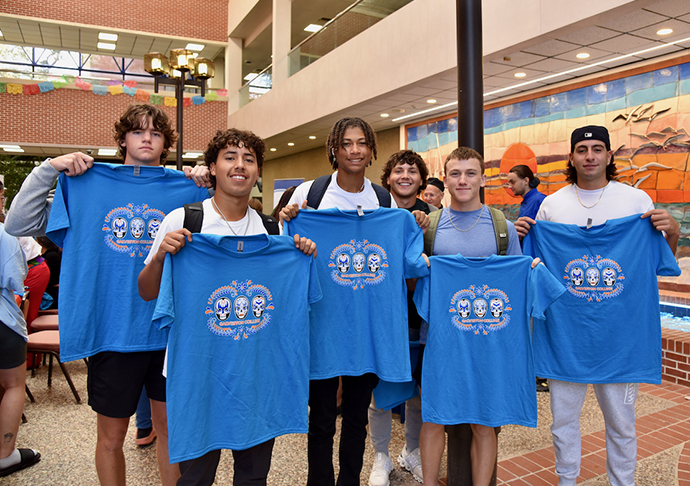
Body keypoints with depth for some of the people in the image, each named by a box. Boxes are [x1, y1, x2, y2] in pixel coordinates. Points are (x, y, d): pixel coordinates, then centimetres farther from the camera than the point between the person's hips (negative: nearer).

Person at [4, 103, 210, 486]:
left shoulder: (186, 188, 5)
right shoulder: (86, 184, 2)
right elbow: (18, 225, 1)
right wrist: (49, 168, -7)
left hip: (168, 329, 1)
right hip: (110, 328, -1)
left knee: (170, 425, 15)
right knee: (110, 437, 13)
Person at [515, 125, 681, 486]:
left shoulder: (637, 200, 2)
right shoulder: (551, 205, 4)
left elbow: (660, 261, 6)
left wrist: (672, 234, -13)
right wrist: (522, 236, -7)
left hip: (618, 329, 0)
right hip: (564, 327, 1)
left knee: (621, 419, 12)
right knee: (563, 416, 12)